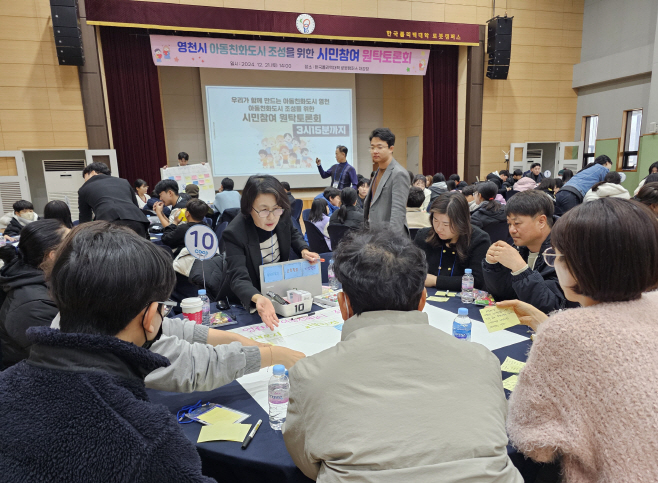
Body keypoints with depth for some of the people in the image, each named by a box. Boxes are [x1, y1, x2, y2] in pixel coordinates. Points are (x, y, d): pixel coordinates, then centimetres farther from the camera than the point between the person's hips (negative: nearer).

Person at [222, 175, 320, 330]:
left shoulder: (282, 217, -12)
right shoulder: (234, 233, -28)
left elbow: (293, 235, 13)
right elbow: (239, 278, -36)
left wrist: (304, 251, -7)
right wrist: (258, 298, -56)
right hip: (250, 298, -5)